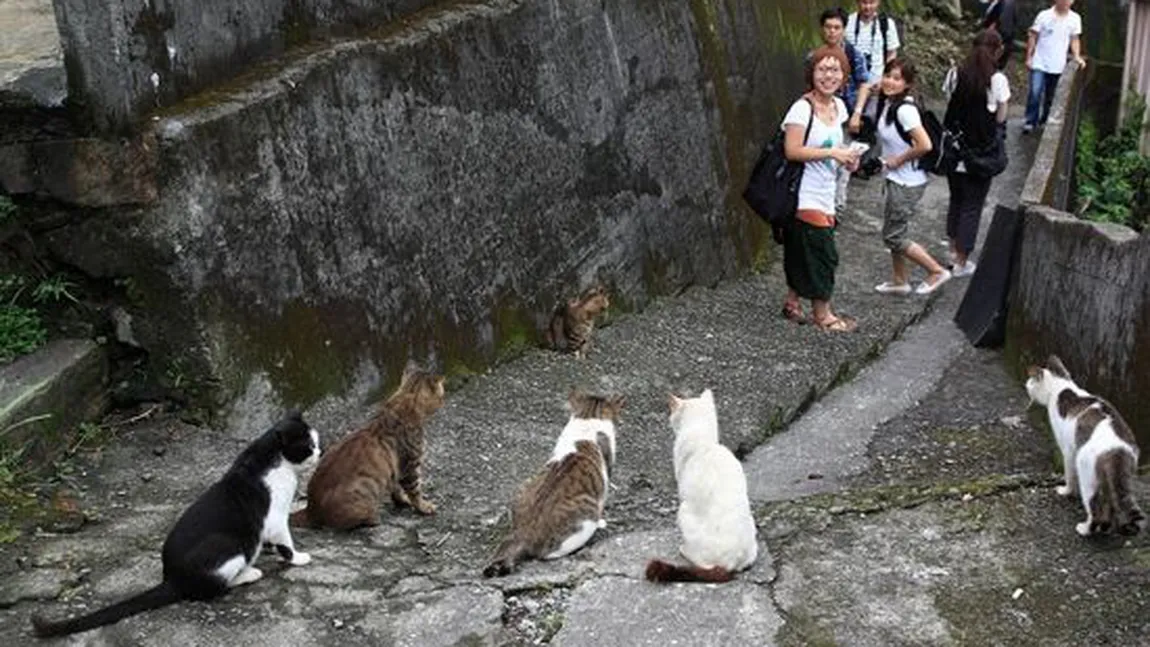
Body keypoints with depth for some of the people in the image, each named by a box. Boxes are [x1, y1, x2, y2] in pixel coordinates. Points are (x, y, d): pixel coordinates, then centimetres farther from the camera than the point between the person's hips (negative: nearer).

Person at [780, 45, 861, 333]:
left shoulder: (838, 106, 10)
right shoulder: (803, 108, -16)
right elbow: (792, 150, -21)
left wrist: (845, 155, 3)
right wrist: (832, 152, -20)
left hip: (825, 196, 8)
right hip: (805, 197, -8)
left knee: (802, 250, 14)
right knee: (821, 251, -2)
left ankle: (792, 302, 29)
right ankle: (822, 313, 12)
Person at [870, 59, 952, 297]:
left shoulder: (904, 109, -25)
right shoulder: (888, 103, 4)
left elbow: (925, 145, -32)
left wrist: (899, 160, -18)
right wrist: (888, 167, 7)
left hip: (907, 183, -9)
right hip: (896, 179, 9)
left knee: (893, 237, 1)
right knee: (894, 232, 19)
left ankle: (937, 271, 14)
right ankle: (899, 281, 34)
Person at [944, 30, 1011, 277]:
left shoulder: (958, 75, -2)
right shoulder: (997, 80, -12)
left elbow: (951, 109, 1)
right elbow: (1000, 120, -9)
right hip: (981, 154, -4)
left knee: (956, 200, 21)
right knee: (972, 206, 7)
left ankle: (953, 251, 30)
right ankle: (962, 262, 12)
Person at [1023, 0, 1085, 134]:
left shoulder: (1075, 19, -1)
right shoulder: (1044, 15, -8)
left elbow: (1075, 39, 10)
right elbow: (1033, 37, -3)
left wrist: (1077, 56, -4)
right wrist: (1028, 57, -6)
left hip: (1058, 66, 3)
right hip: (1039, 63, -3)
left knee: (1051, 97, 13)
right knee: (1035, 93, -12)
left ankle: (1045, 121, 28)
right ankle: (1030, 122, -1)